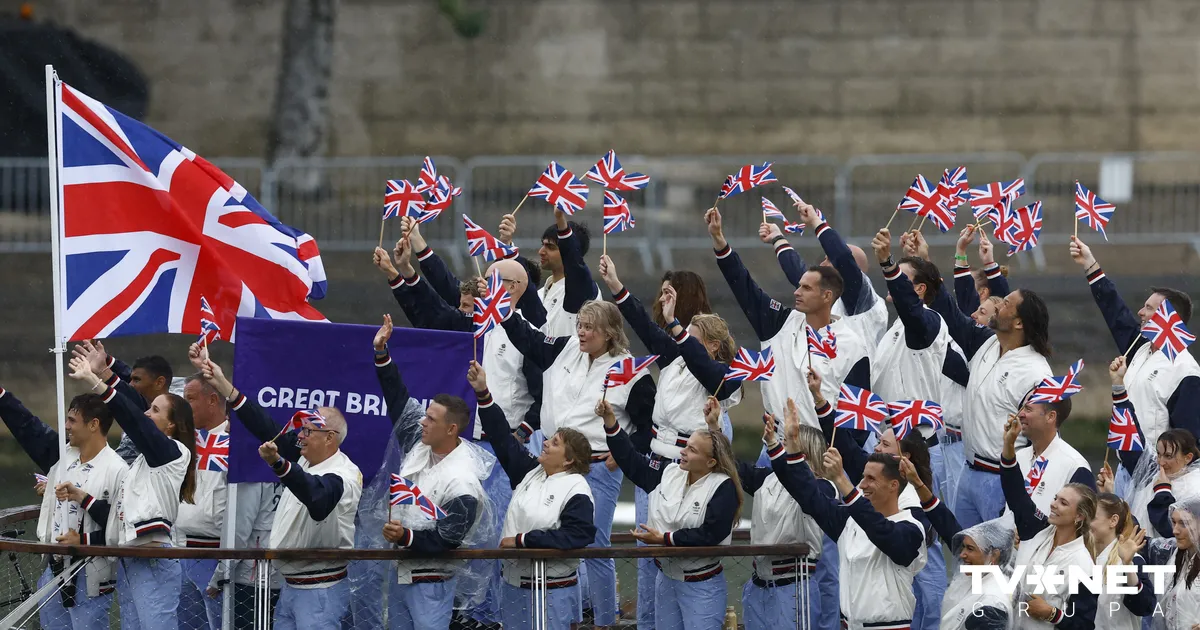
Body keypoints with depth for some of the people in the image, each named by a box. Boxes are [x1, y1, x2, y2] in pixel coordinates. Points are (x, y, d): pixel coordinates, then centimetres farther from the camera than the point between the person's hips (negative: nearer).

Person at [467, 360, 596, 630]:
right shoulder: (531, 471, 8)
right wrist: (482, 393, 2)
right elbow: (503, 438, 9)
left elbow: (576, 536, -25)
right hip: (514, 585, 8)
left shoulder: (577, 493, -14)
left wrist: (522, 540, -21)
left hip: (551, 594, -8)